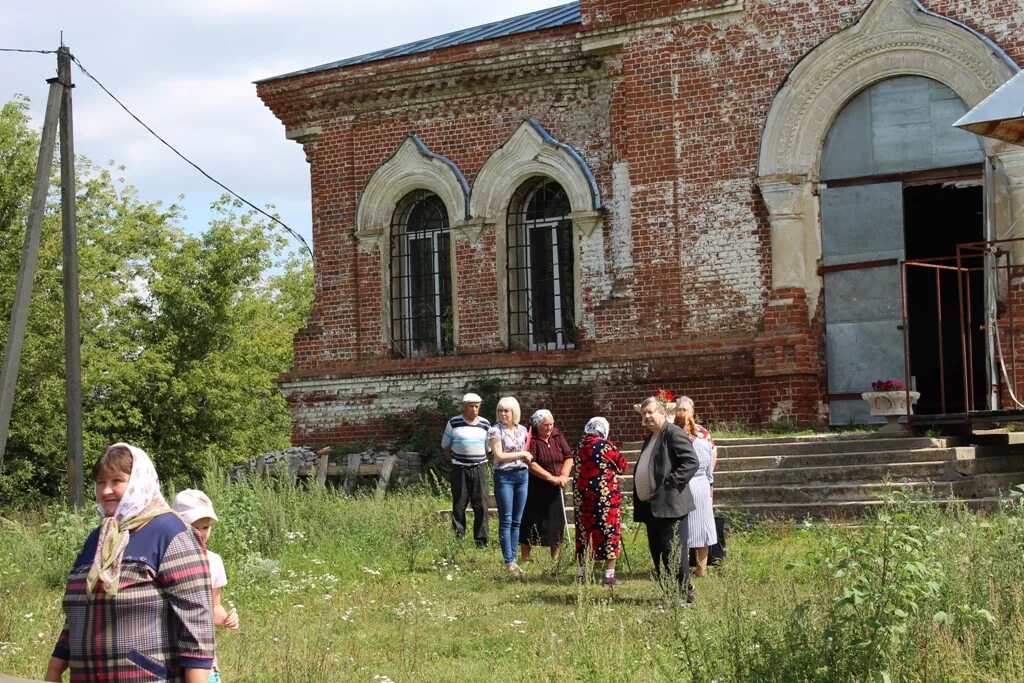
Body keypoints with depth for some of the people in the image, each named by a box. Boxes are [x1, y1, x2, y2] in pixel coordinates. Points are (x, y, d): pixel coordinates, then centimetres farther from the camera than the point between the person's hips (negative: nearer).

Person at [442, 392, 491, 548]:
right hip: (460, 469, -1)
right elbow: (445, 446, 11)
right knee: (458, 506, 2)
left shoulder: (485, 424, 6)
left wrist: (477, 459, 8)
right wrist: (456, 459, 5)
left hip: (479, 468, 1)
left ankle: (481, 541, 3)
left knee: (481, 506, -2)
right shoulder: (454, 423, 1)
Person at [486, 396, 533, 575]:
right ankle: (509, 562, -3)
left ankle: (514, 559, 12)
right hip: (504, 477, -5)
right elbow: (499, 455, -13)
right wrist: (522, 454, -8)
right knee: (506, 521, -4)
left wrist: (529, 458, 6)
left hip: (523, 475, 5)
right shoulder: (495, 431, -6)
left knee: (517, 521, 7)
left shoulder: (522, 430, 10)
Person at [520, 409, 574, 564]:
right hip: (535, 491, -5)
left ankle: (556, 559, 19)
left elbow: (569, 457, 6)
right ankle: (526, 560, 6)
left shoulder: (557, 435, 6)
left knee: (557, 523, 9)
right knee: (531, 524, -1)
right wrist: (551, 477, -23)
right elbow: (531, 464, -20)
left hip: (556, 490, 5)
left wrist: (564, 475, -10)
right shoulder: (531, 439, -12)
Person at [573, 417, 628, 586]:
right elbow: (622, 465, 0)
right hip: (606, 495, -5)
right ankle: (609, 575, 1)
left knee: (583, 533, 12)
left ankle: (581, 573, 17)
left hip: (582, 494, 5)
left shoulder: (580, 446, 5)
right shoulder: (606, 446, -10)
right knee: (609, 533, 2)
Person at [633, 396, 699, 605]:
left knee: (672, 551, -8)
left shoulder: (674, 433, -9)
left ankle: (684, 595, -1)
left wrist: (671, 483, -19)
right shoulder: (650, 438, 20)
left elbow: (691, 462, -17)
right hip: (651, 506, 10)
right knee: (657, 552, 10)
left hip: (670, 504, -10)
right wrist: (640, 501, 16)